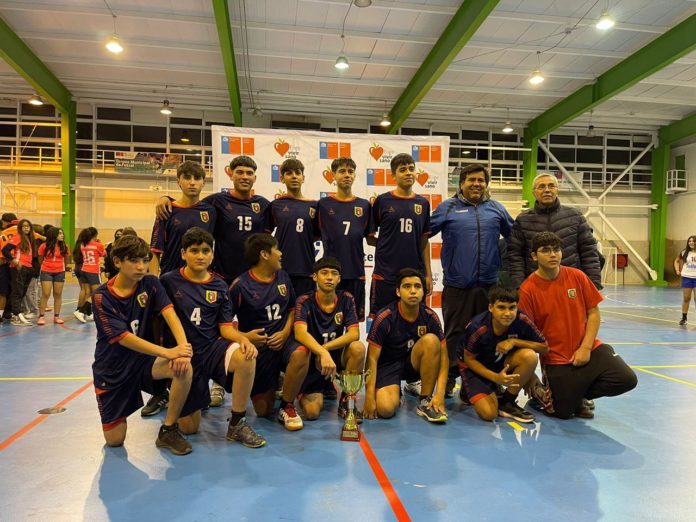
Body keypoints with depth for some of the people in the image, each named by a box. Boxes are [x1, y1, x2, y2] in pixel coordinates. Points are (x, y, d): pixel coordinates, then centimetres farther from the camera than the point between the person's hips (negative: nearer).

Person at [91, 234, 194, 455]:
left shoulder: (150, 284, -6)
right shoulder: (102, 297, -14)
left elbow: (169, 313, -19)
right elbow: (125, 338, -23)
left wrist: (183, 346, -38)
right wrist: (168, 352, -35)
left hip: (144, 358, 2)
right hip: (113, 369, -1)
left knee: (184, 367, -31)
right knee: (114, 441, 1)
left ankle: (168, 430, -11)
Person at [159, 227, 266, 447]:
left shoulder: (219, 286, 4)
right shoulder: (168, 281, -4)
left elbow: (226, 327, 1)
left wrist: (242, 339, -20)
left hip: (212, 347, 1)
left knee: (246, 357, -34)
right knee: (188, 427, 0)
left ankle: (236, 424, -15)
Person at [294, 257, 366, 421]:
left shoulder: (346, 299, -5)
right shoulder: (305, 301, -13)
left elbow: (354, 334, -15)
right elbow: (300, 334, -30)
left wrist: (325, 348, -27)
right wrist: (323, 353, -46)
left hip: (337, 356, 2)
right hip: (312, 360, -2)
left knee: (358, 348, -29)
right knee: (312, 412, -19)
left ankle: (346, 400, -8)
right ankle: (319, 391, 19)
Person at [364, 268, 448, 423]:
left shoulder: (430, 317, -11)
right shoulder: (385, 318, -20)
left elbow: (443, 356, -10)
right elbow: (372, 359, -17)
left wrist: (440, 394, -21)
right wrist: (369, 397, -23)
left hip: (413, 363, 3)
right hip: (387, 364, -3)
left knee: (431, 340, -27)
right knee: (386, 409, -29)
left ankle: (425, 402, -14)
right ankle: (395, 393, 11)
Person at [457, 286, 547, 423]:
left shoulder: (521, 321, -23)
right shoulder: (478, 328, -29)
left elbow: (544, 347, -12)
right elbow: (468, 359, -14)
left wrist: (514, 342, -26)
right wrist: (496, 377, -26)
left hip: (502, 363, 4)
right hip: (475, 366, -3)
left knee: (530, 356, -27)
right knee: (489, 413, -21)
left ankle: (507, 403, -6)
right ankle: (469, 391, 14)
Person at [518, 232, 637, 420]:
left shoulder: (577, 276, -2)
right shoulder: (528, 289, -12)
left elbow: (593, 313, 3)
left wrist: (586, 348, -9)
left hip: (589, 350, 4)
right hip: (556, 359, -4)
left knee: (626, 380, -13)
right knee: (563, 412, -5)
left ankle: (579, 394, 14)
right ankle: (538, 390, 29)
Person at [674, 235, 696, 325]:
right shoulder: (684, 252, 3)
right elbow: (677, 261, 16)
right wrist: (677, 270, 4)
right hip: (686, 277, 2)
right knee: (686, 298, 8)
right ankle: (684, 318, 16)